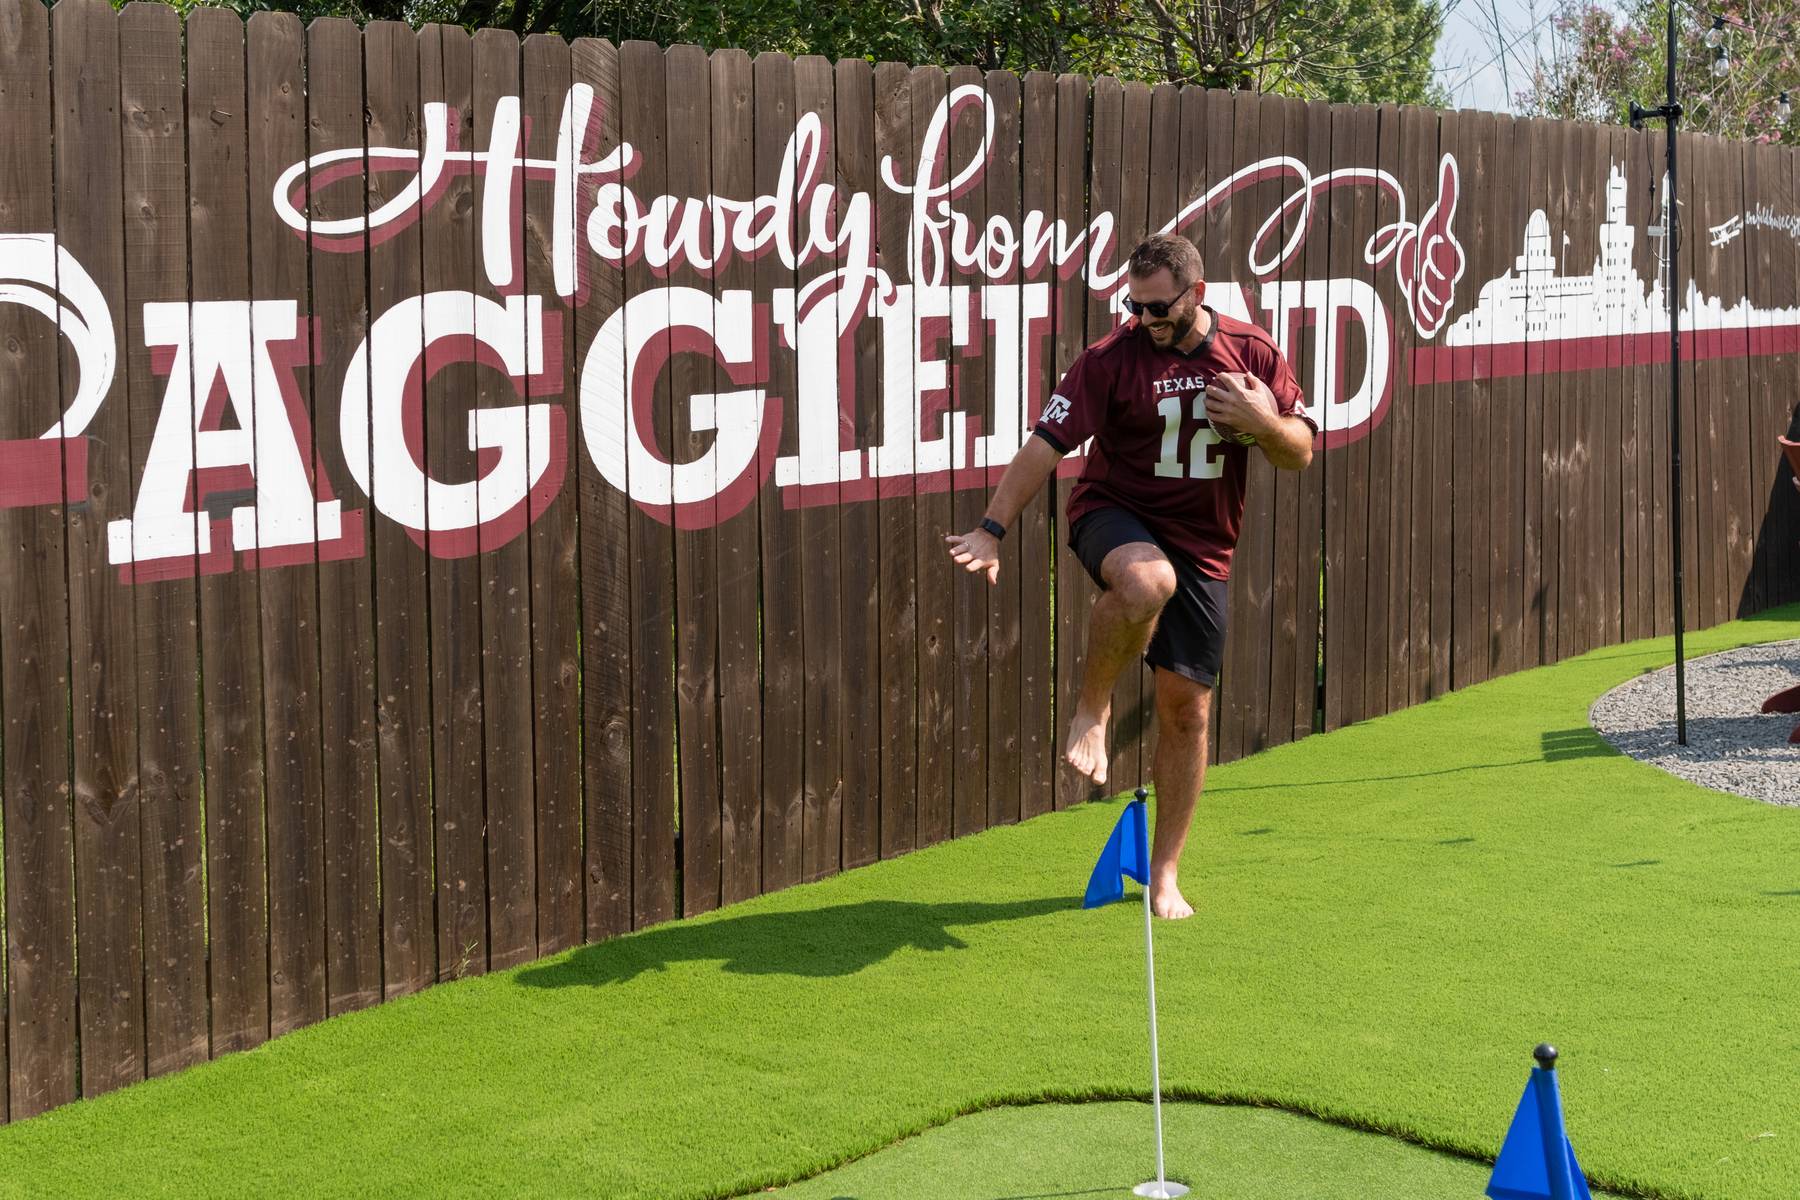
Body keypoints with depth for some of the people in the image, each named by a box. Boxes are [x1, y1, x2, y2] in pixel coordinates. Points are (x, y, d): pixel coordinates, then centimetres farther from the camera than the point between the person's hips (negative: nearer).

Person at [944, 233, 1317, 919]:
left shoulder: (1252, 352, 0)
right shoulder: (1111, 359, -9)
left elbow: (1300, 455, 4)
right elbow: (1046, 444, -12)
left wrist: (1267, 424, -19)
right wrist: (993, 528, -22)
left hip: (1203, 547, 3)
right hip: (1114, 516, -3)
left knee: (1186, 708, 2)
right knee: (1147, 580, -41)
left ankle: (1164, 874, 16)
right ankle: (1092, 705, -14)